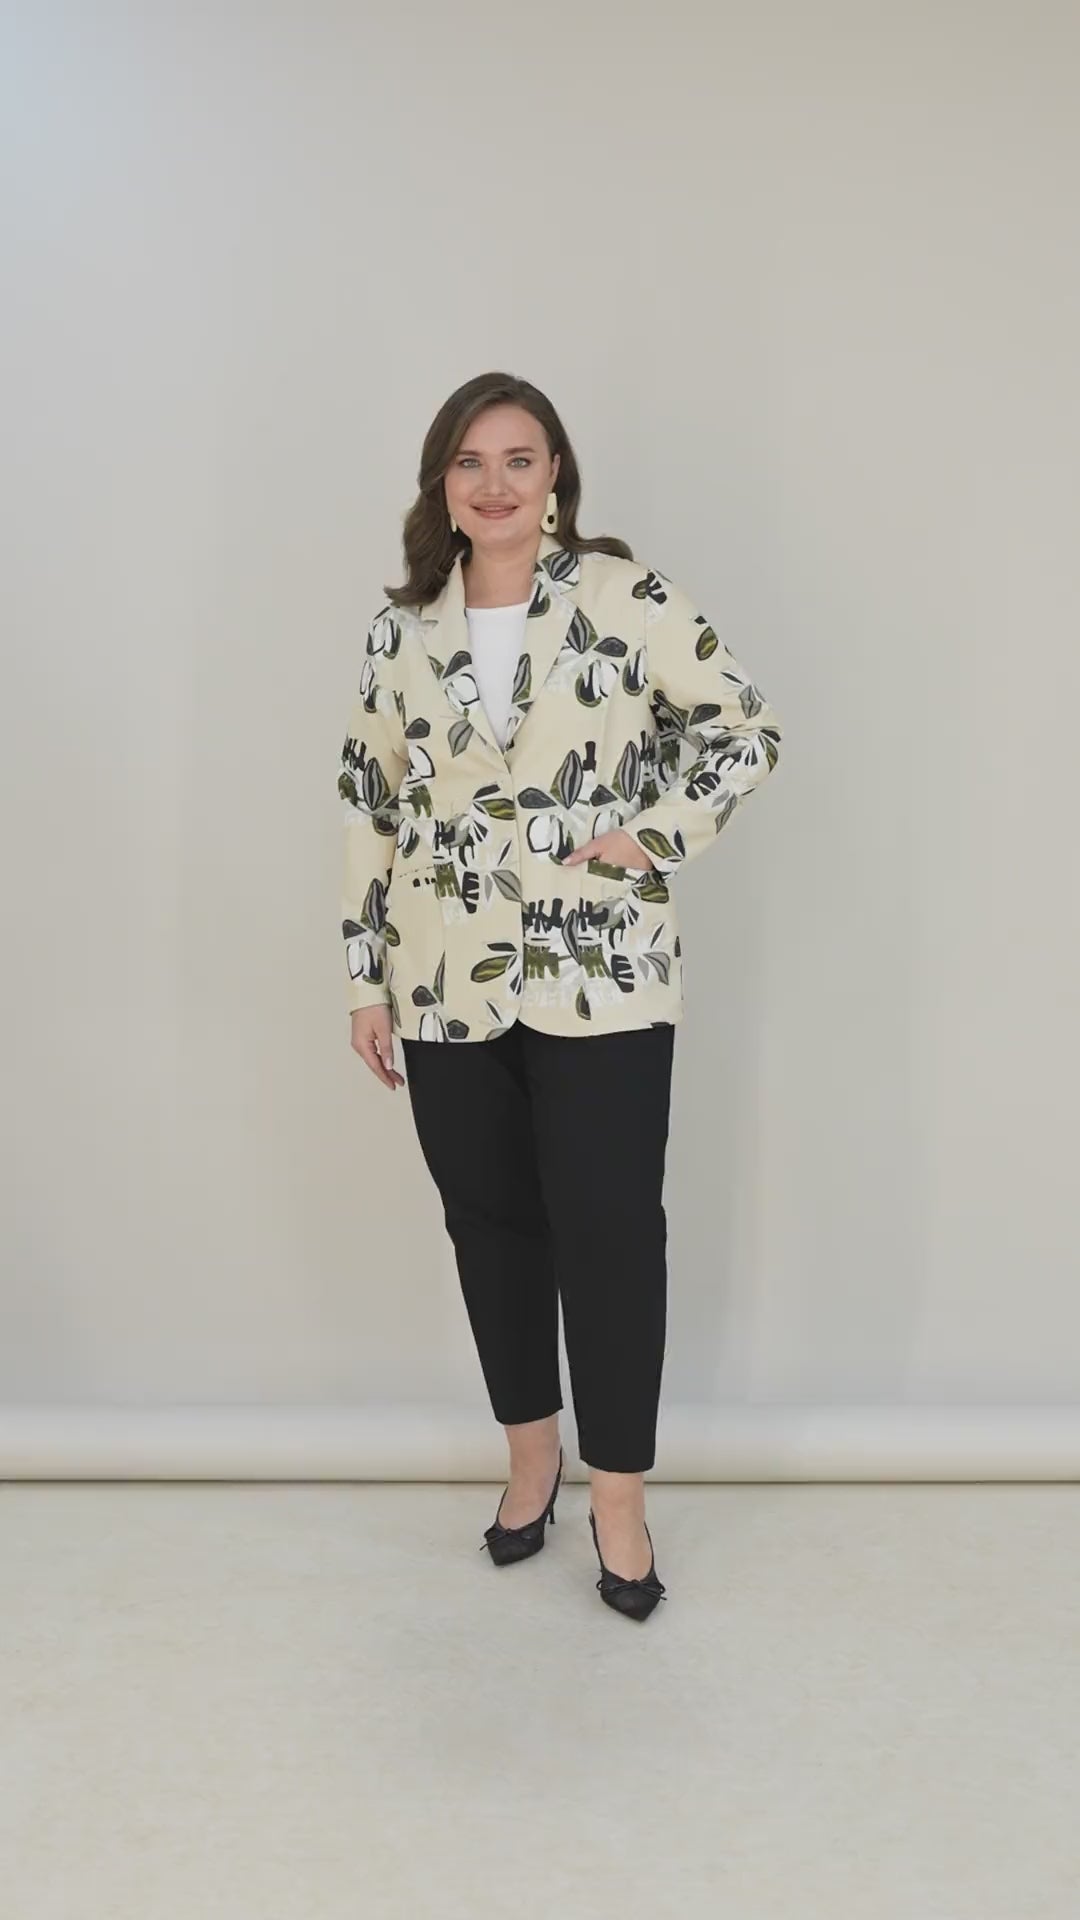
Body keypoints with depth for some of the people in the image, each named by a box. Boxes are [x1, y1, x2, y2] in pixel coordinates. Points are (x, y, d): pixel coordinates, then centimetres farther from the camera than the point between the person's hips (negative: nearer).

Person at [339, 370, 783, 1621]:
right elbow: (370, 804, 9)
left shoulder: (625, 598, -4)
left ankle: (618, 1496, 18)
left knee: (610, 1232, 1)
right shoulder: (403, 628, 6)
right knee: (489, 1223, 13)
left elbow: (745, 728, 1)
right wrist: (366, 977, 7)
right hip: (447, 987, 4)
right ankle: (530, 1453, 34)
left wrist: (656, 834, -10)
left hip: (601, 979, -3)